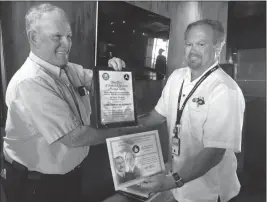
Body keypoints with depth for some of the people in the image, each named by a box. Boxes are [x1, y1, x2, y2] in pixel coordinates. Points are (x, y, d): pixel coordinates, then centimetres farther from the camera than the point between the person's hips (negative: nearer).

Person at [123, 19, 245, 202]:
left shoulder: (225, 91, -24)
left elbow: (214, 152, -25)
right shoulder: (176, 76, -3)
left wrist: (174, 181, -31)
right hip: (176, 173, 6)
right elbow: (160, 114, 7)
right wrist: (125, 127, 1)